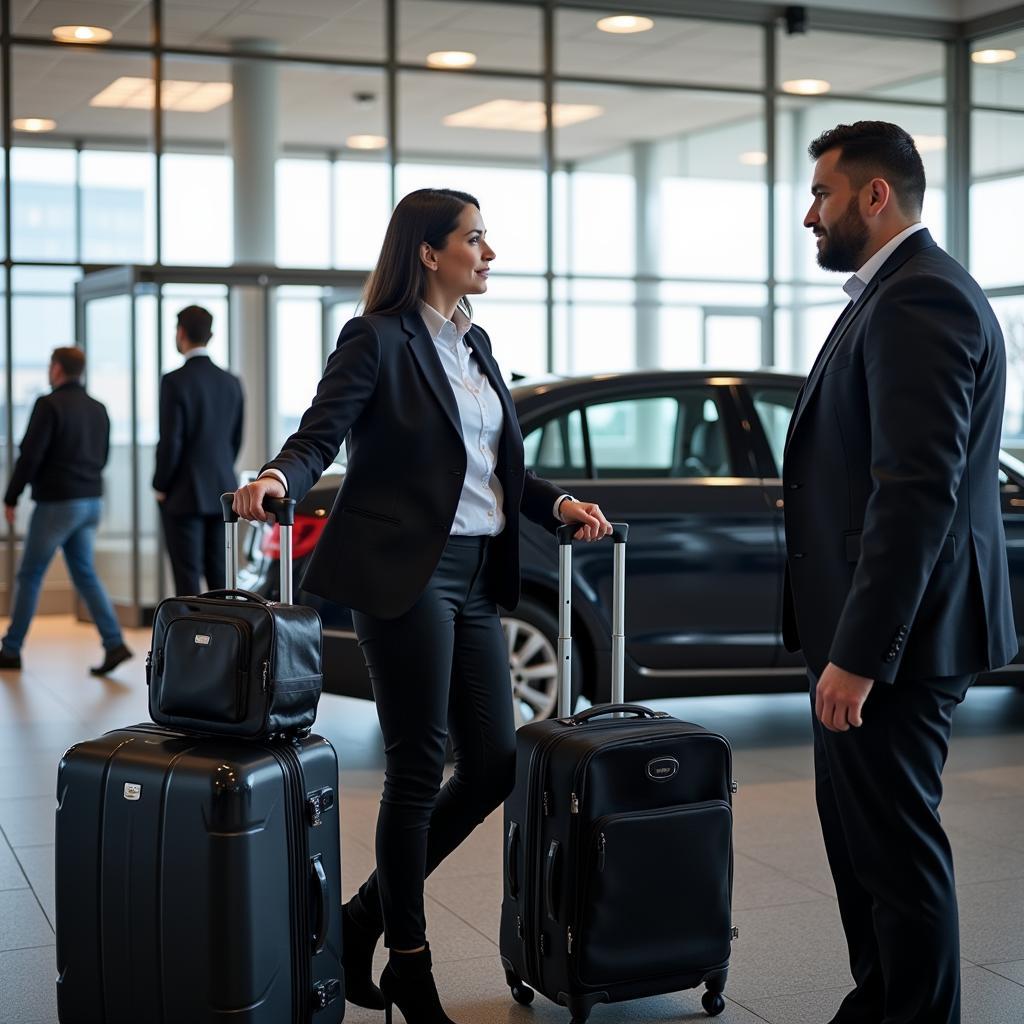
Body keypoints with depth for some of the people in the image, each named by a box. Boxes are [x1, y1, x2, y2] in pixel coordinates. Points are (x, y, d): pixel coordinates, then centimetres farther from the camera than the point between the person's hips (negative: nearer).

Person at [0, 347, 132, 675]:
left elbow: (30, 455, -15)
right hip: (91, 502, 6)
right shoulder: (98, 409, 9)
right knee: (85, 573, 11)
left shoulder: (49, 405, -12)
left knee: (29, 575, 7)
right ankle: (114, 644, -4)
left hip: (56, 503, -6)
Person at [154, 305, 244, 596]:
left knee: (187, 581, -2)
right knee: (220, 578, 9)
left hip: (184, 495, -5)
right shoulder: (231, 382, 6)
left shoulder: (175, 381, -12)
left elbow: (170, 441, -14)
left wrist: (160, 487, -1)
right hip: (221, 493, 6)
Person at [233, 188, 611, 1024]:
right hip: (405, 576, -8)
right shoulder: (377, 341, -5)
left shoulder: (477, 345, 18)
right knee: (418, 772, -1)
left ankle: (366, 915, 21)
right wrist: (276, 479, -33)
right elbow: (319, 436, -13)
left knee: (494, 765, 6)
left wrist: (559, 503, 5)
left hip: (476, 579, 8)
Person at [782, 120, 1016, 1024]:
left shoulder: (919, 298, -17)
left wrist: (858, 654, -24)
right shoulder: (902, 292, 16)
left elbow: (919, 491, -25)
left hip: (895, 638, -11)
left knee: (896, 846, -1)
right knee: (858, 832, 18)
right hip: (875, 629, 11)